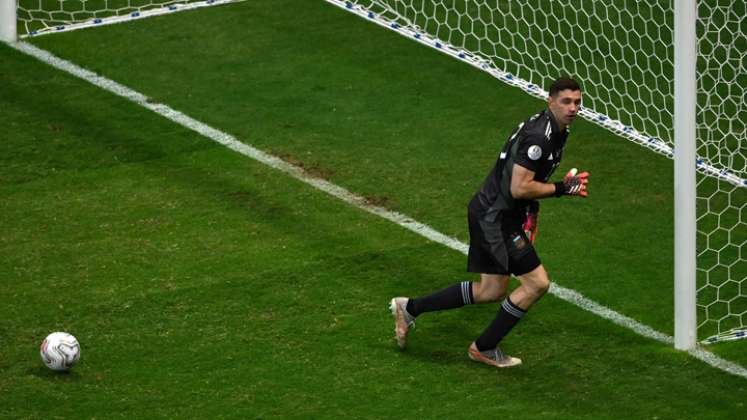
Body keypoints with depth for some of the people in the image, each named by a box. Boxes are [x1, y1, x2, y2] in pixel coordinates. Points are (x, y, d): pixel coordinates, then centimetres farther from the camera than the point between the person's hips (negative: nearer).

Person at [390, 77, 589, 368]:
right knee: (537, 283, -11)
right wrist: (563, 188, -21)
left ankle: (410, 308, 24)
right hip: (494, 218, -11)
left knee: (492, 291, 15)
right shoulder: (538, 136, -24)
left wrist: (531, 213, 20)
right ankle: (484, 348, 2)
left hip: (491, 215, 11)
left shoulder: (558, 131, 10)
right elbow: (518, 188, -27)